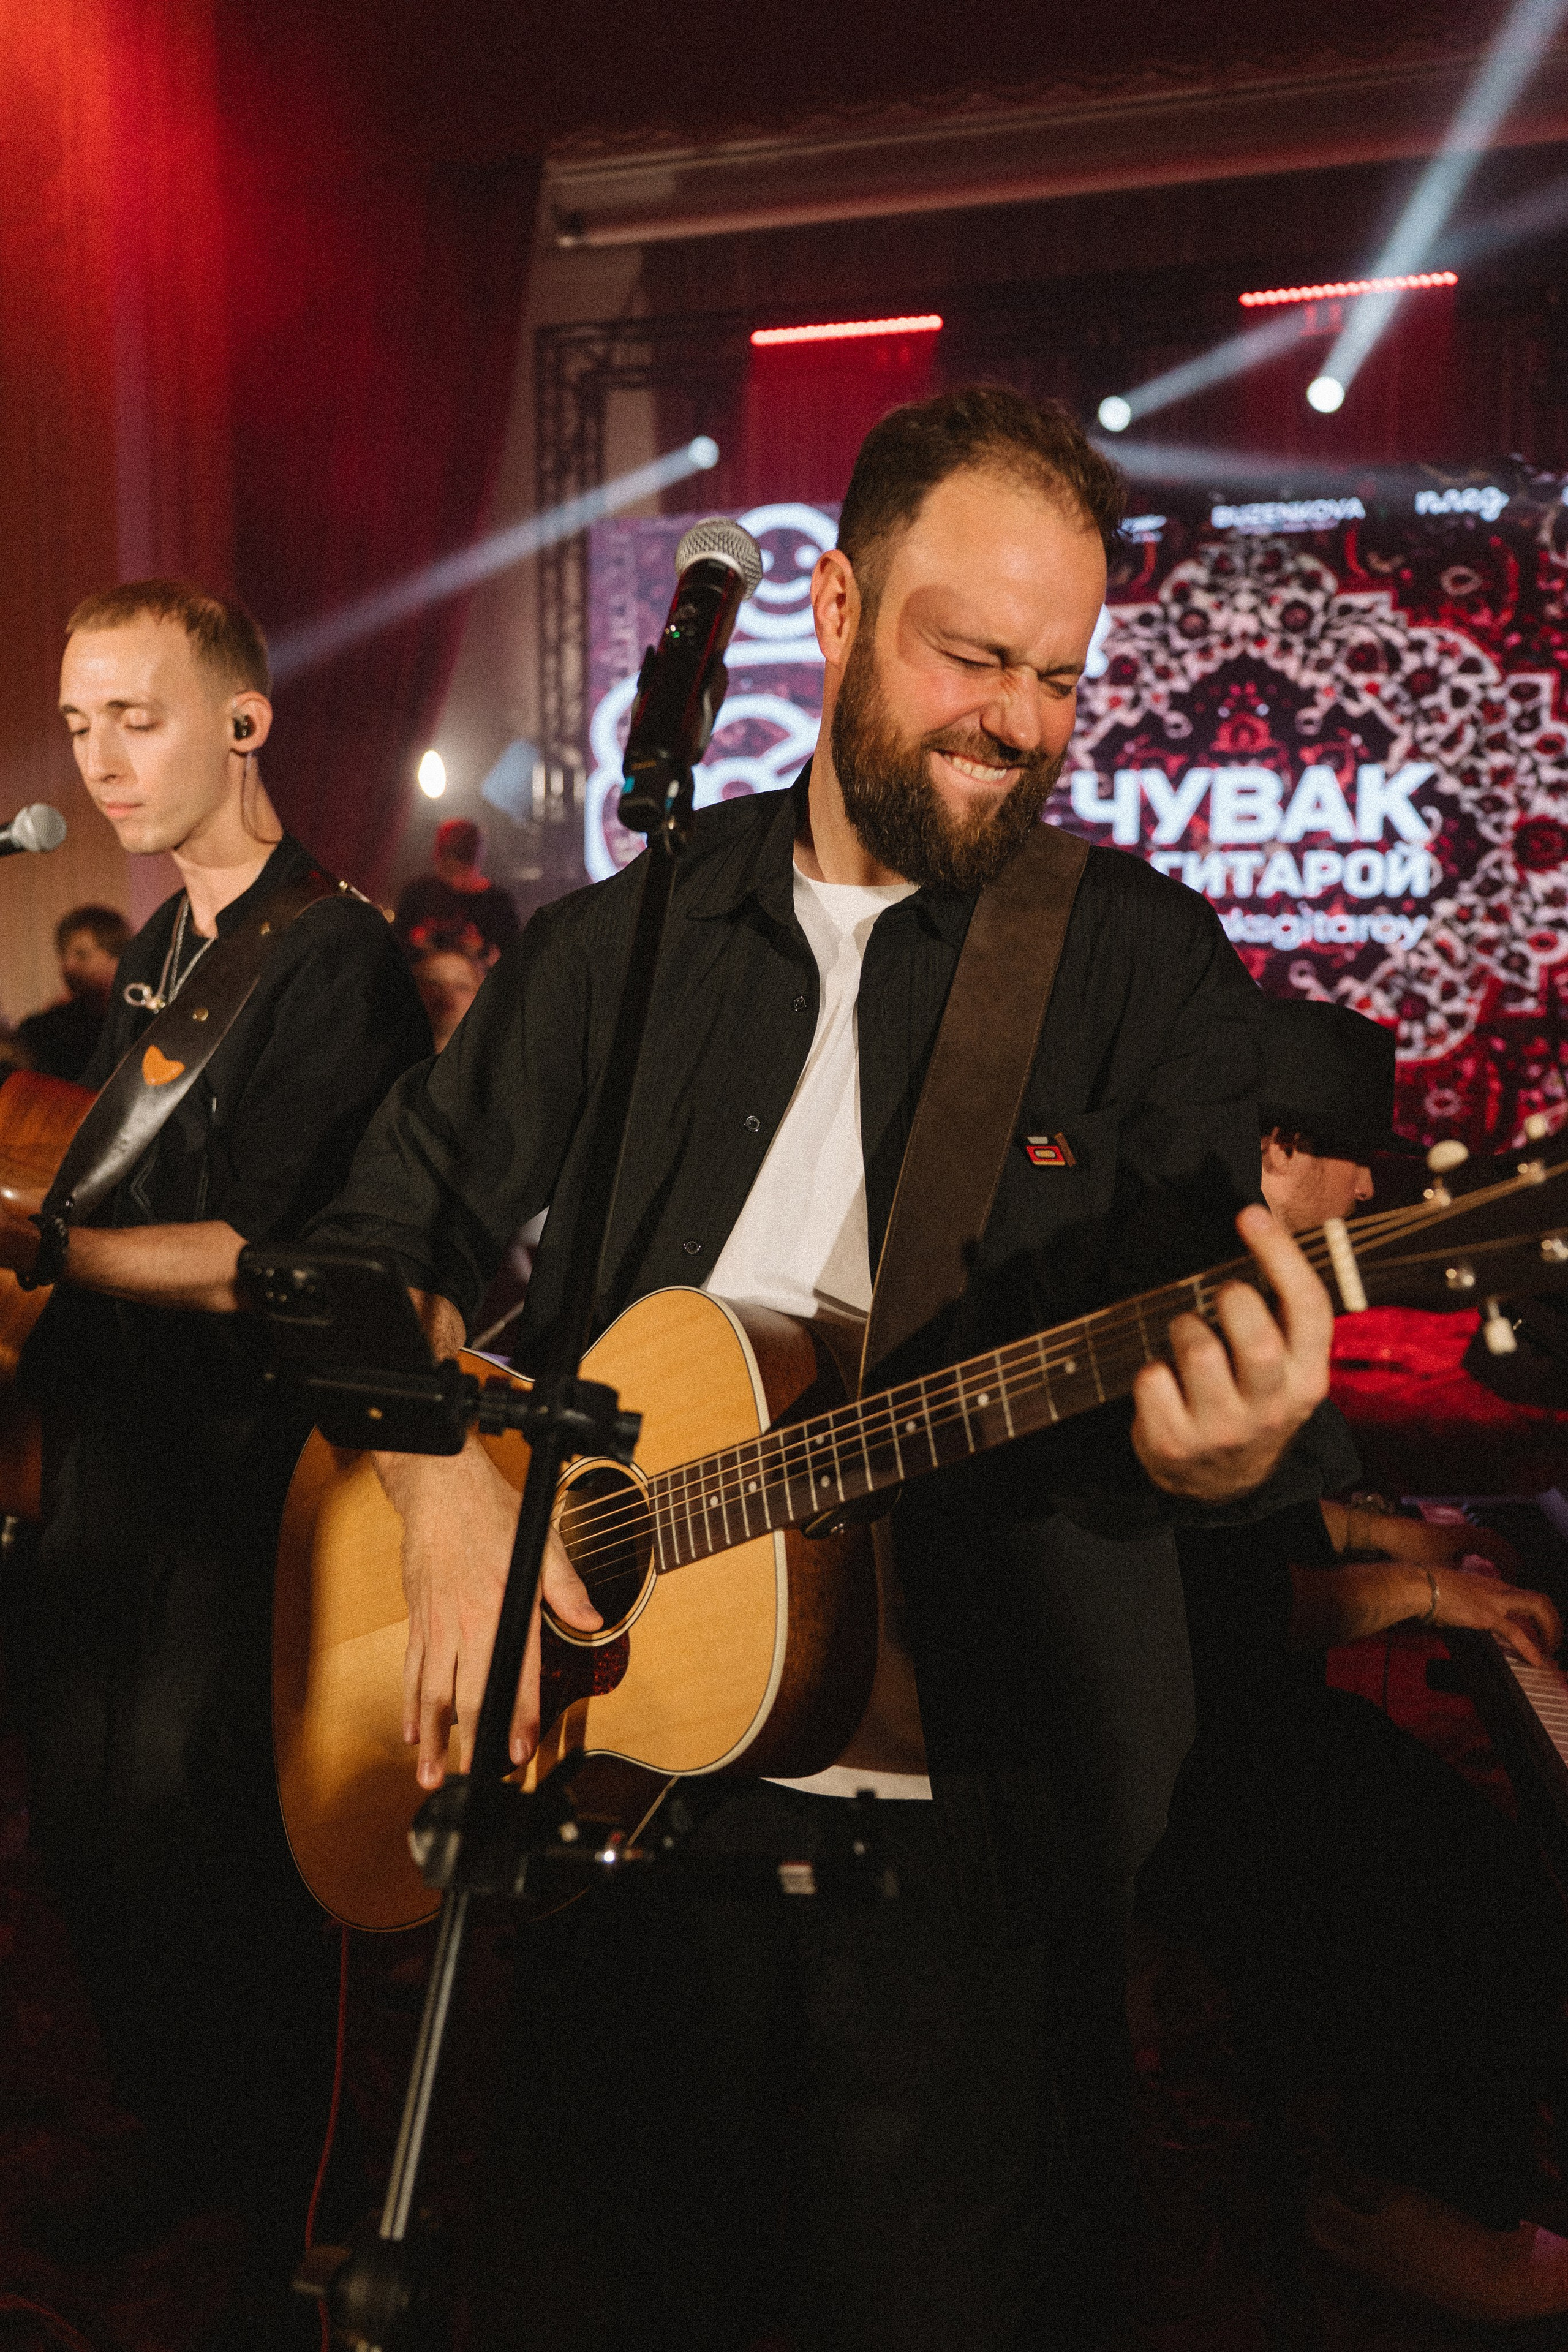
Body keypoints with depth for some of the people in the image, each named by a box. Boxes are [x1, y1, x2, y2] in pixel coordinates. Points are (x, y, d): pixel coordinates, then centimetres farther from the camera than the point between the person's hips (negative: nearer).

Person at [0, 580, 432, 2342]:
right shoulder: (152, 960, 14)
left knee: (197, 1842, -2)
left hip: (241, 1477, -9)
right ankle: (181, 2138, 40)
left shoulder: (338, 961, -15)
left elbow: (268, 1260, -22)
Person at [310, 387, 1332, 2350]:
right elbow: (392, 1232, 9)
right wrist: (452, 1500, -8)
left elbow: (1211, 1324, -6)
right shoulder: (622, 940, 6)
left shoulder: (1147, 965, -2)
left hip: (971, 1818, -2)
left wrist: (1214, 1436, -30)